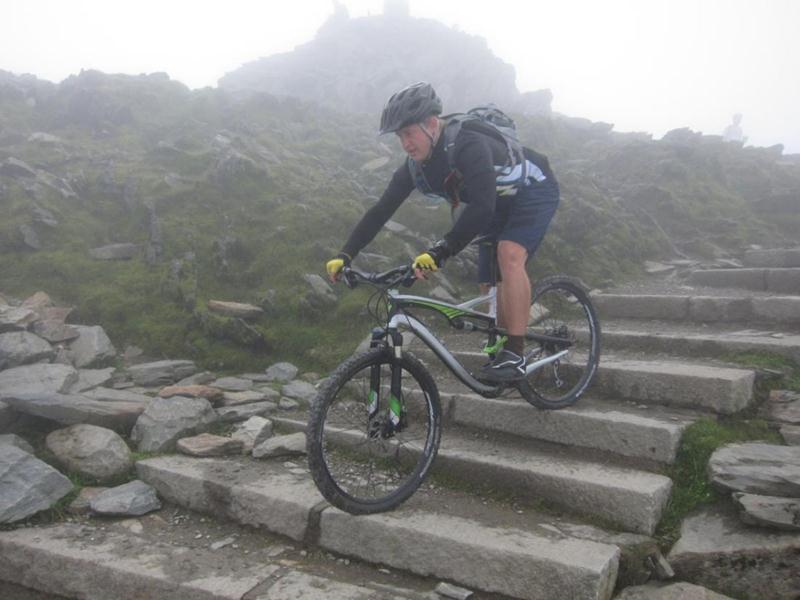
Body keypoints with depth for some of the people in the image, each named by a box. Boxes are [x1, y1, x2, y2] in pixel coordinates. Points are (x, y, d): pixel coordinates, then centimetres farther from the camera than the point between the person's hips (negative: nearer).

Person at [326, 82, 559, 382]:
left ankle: (516, 355, -25)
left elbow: (482, 206, -48)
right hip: (500, 204, 8)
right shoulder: (416, 166, -13)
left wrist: (441, 251, -55)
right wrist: (345, 255, -19)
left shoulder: (468, 144, -36)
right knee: (494, 279, 7)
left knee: (509, 254, -29)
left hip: (534, 191, -8)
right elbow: (382, 209, -11)